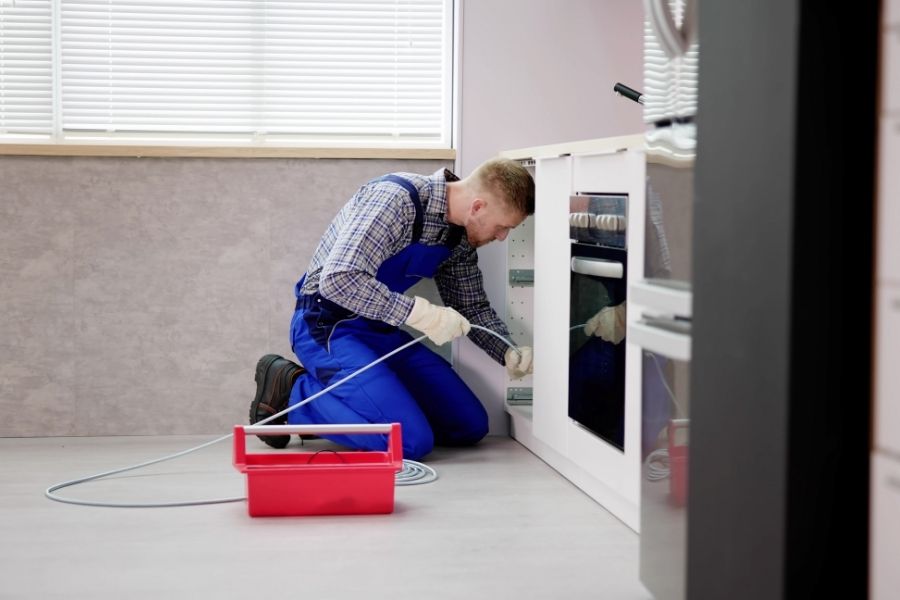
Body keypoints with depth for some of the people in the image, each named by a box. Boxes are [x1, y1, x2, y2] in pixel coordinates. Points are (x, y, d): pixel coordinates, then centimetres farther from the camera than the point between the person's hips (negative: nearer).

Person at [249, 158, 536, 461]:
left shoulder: (461, 237, 2)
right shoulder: (396, 199, -25)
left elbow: (472, 307, 14)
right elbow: (338, 279, -34)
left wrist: (510, 354, -4)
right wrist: (420, 314, -34)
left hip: (382, 330, 9)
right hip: (329, 325, -9)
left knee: (470, 426, 5)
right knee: (412, 441, -23)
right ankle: (290, 390, -4)